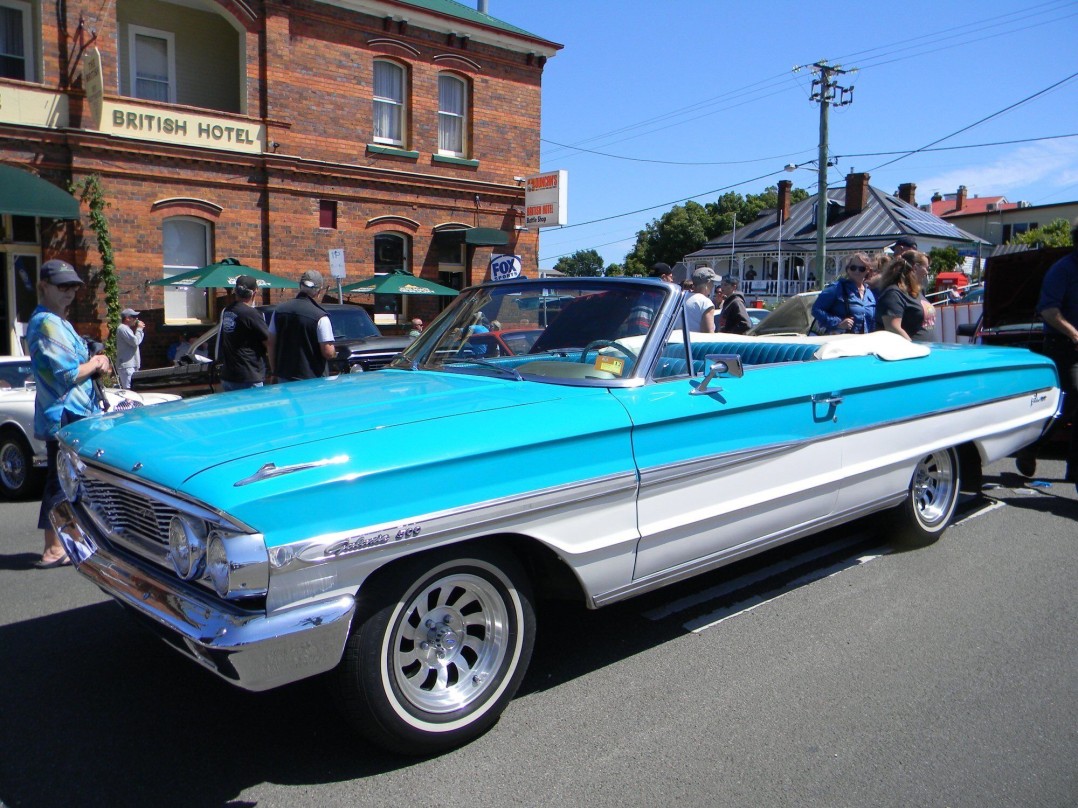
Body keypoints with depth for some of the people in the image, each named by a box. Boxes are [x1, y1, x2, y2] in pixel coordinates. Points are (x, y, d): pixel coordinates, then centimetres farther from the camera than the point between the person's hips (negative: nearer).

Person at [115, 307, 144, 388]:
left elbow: (136, 342, 23)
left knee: (129, 390, 11)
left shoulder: (126, 328, 21)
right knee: (129, 391, -16)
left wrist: (141, 330, 13)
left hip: (131, 365, 11)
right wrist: (139, 329, -7)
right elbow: (135, 341, -20)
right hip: (126, 366, -11)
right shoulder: (123, 328, -11)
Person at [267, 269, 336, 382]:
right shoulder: (320, 317, -15)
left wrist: (274, 370, 17)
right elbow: (328, 352, -17)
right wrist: (334, 352, 6)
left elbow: (270, 344, 8)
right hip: (311, 378, -5)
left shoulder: (279, 310, 3)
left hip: (284, 376, 5)